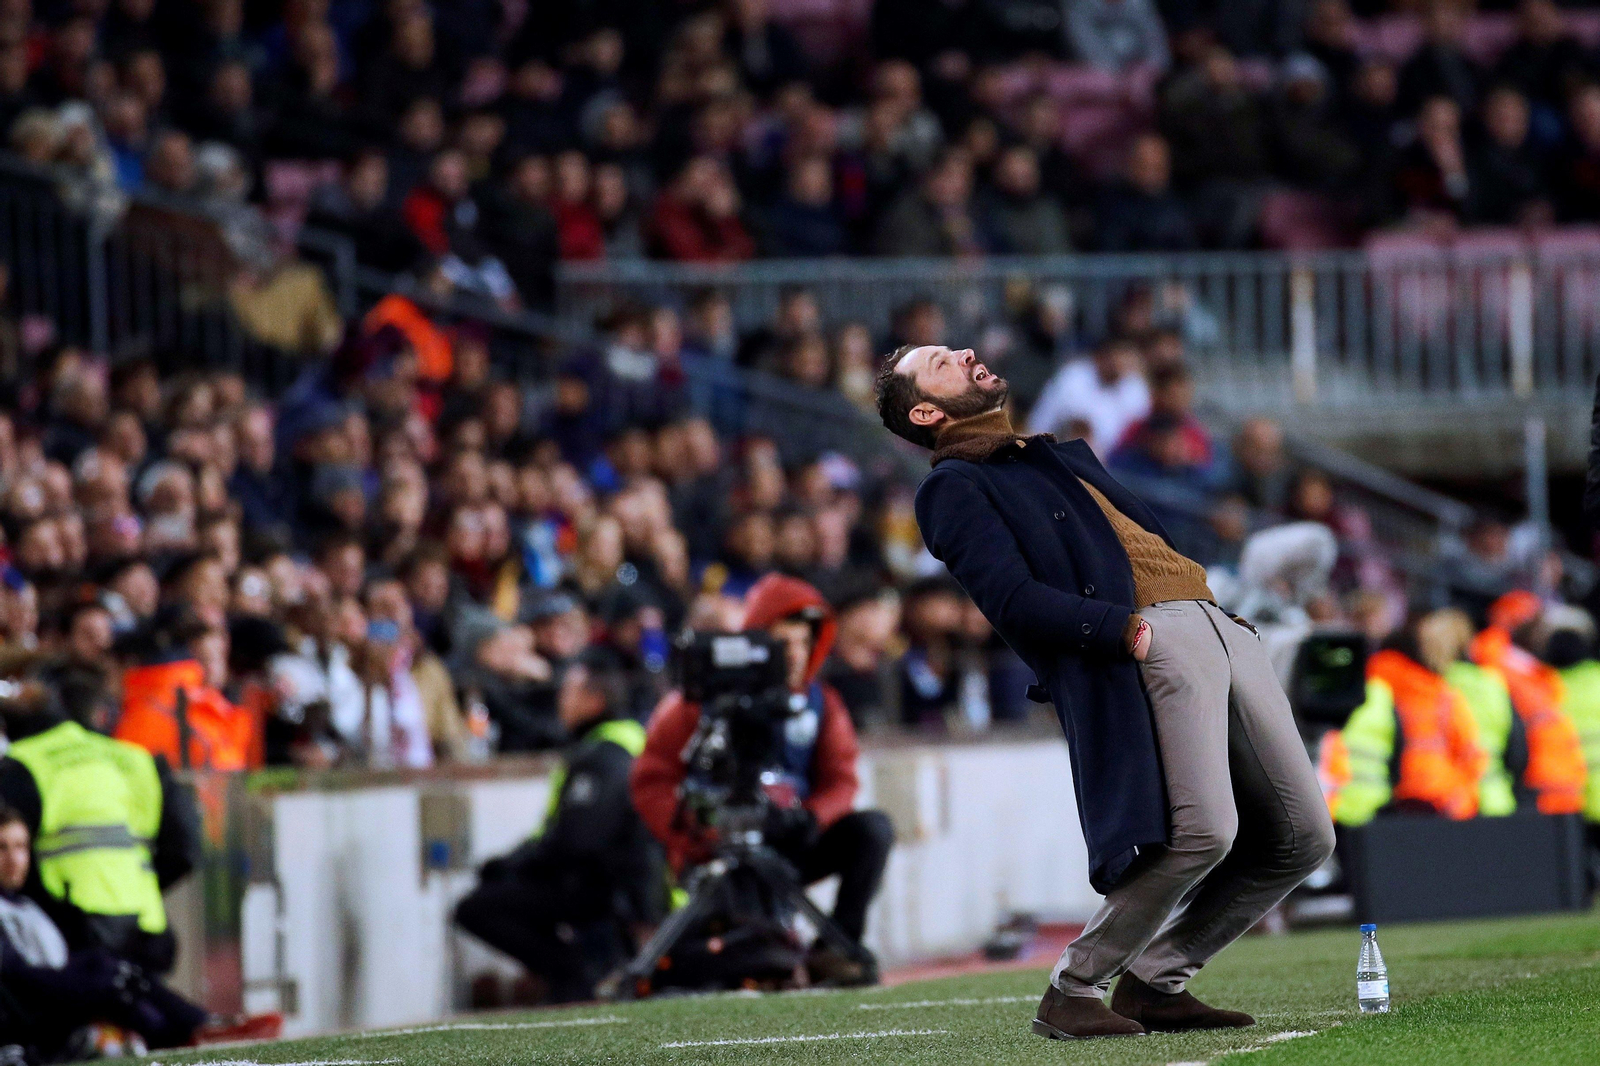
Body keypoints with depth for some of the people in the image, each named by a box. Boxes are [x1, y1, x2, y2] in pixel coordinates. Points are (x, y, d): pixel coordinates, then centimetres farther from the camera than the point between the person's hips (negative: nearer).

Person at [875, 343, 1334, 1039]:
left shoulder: (1065, 456, 32)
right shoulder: (955, 488, 6)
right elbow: (1013, 599, -8)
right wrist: (1124, 630, -19)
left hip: (1221, 627, 8)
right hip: (1148, 647, -8)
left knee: (1302, 837, 2)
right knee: (1202, 830, -26)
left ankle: (1155, 981, 11)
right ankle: (1073, 992, -10)